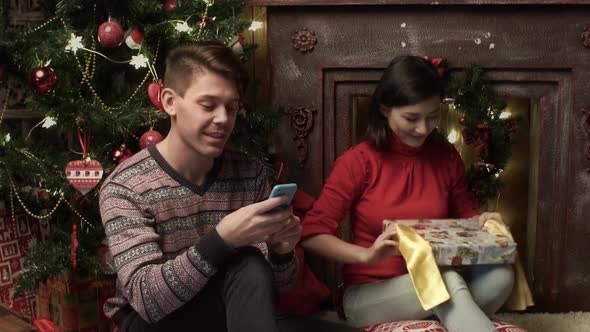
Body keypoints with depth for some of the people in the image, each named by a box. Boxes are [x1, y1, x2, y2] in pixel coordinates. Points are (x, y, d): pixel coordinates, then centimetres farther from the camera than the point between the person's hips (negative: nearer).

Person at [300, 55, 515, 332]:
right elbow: (312, 233, -13)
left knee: (500, 276, -27)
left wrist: (480, 221, -8)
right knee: (446, 281, -36)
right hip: (369, 295, -4)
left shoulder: (447, 157, 3)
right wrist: (367, 255, -29)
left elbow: (464, 213, 17)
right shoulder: (357, 162, -9)